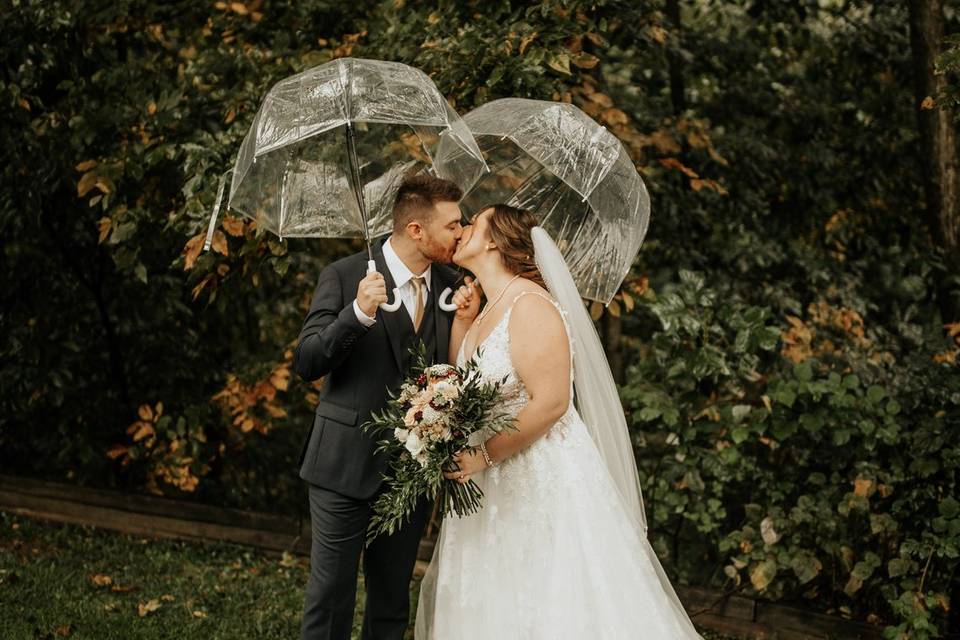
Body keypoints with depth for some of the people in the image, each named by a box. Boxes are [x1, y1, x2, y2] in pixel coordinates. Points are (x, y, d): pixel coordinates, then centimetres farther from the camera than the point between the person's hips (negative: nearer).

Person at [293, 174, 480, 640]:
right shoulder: (345, 277, -9)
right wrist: (357, 313, -29)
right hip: (348, 466, -4)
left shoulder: (450, 285, 5)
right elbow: (306, 364, -15)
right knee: (330, 600, 1)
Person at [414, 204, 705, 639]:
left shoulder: (530, 305, -16)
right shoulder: (489, 310, 12)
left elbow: (550, 403, -23)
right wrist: (462, 319, 6)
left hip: (544, 485, -9)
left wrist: (483, 456, -21)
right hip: (497, 490, 9)